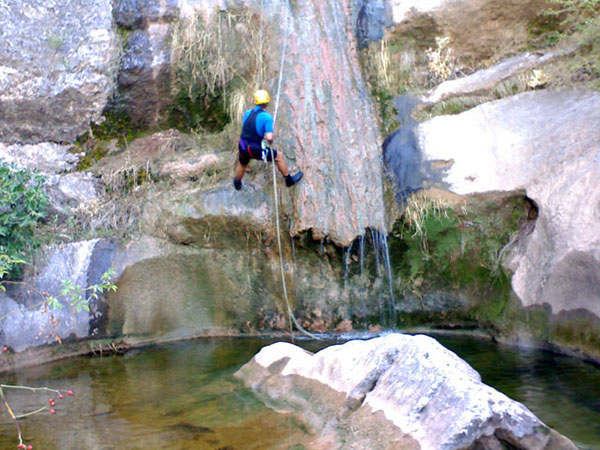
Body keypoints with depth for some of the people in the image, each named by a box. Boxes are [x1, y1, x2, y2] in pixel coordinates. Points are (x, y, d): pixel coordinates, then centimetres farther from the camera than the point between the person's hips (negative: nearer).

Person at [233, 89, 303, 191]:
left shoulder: (247, 113, 2)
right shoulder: (267, 117, -16)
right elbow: (269, 137, -24)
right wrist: (270, 142, -1)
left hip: (242, 147, 5)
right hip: (256, 149, -5)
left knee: (242, 165, 35)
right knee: (279, 156, 17)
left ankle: (237, 183, 59)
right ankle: (289, 180, 31)